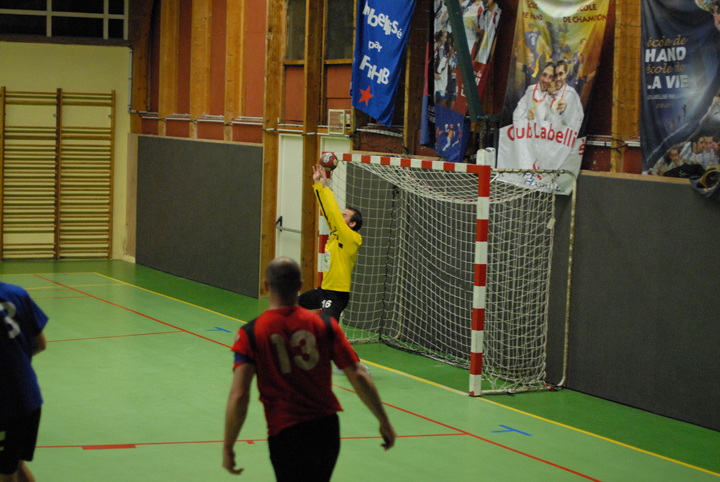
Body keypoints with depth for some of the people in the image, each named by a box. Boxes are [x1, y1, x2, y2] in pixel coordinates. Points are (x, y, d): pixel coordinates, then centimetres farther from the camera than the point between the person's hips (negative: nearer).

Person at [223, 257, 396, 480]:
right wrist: (384, 422, 6)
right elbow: (359, 377, -3)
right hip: (328, 429, 3)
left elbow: (238, 396, -14)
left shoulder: (250, 334, -6)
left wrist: (228, 447, -6)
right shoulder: (325, 325, -1)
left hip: (285, 435, -3)